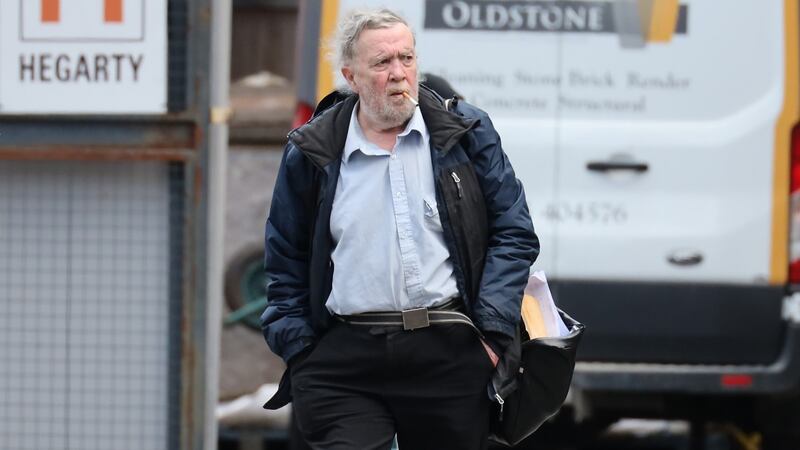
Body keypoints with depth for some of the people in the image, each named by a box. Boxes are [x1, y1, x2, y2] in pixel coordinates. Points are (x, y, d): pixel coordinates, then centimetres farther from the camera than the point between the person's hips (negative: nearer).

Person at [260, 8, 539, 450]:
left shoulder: (466, 133, 6)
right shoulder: (310, 155, 7)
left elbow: (513, 234, 6)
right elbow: (286, 265, 13)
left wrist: (492, 331, -4)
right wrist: (299, 353, 3)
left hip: (450, 355, 0)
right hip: (344, 365, 0)